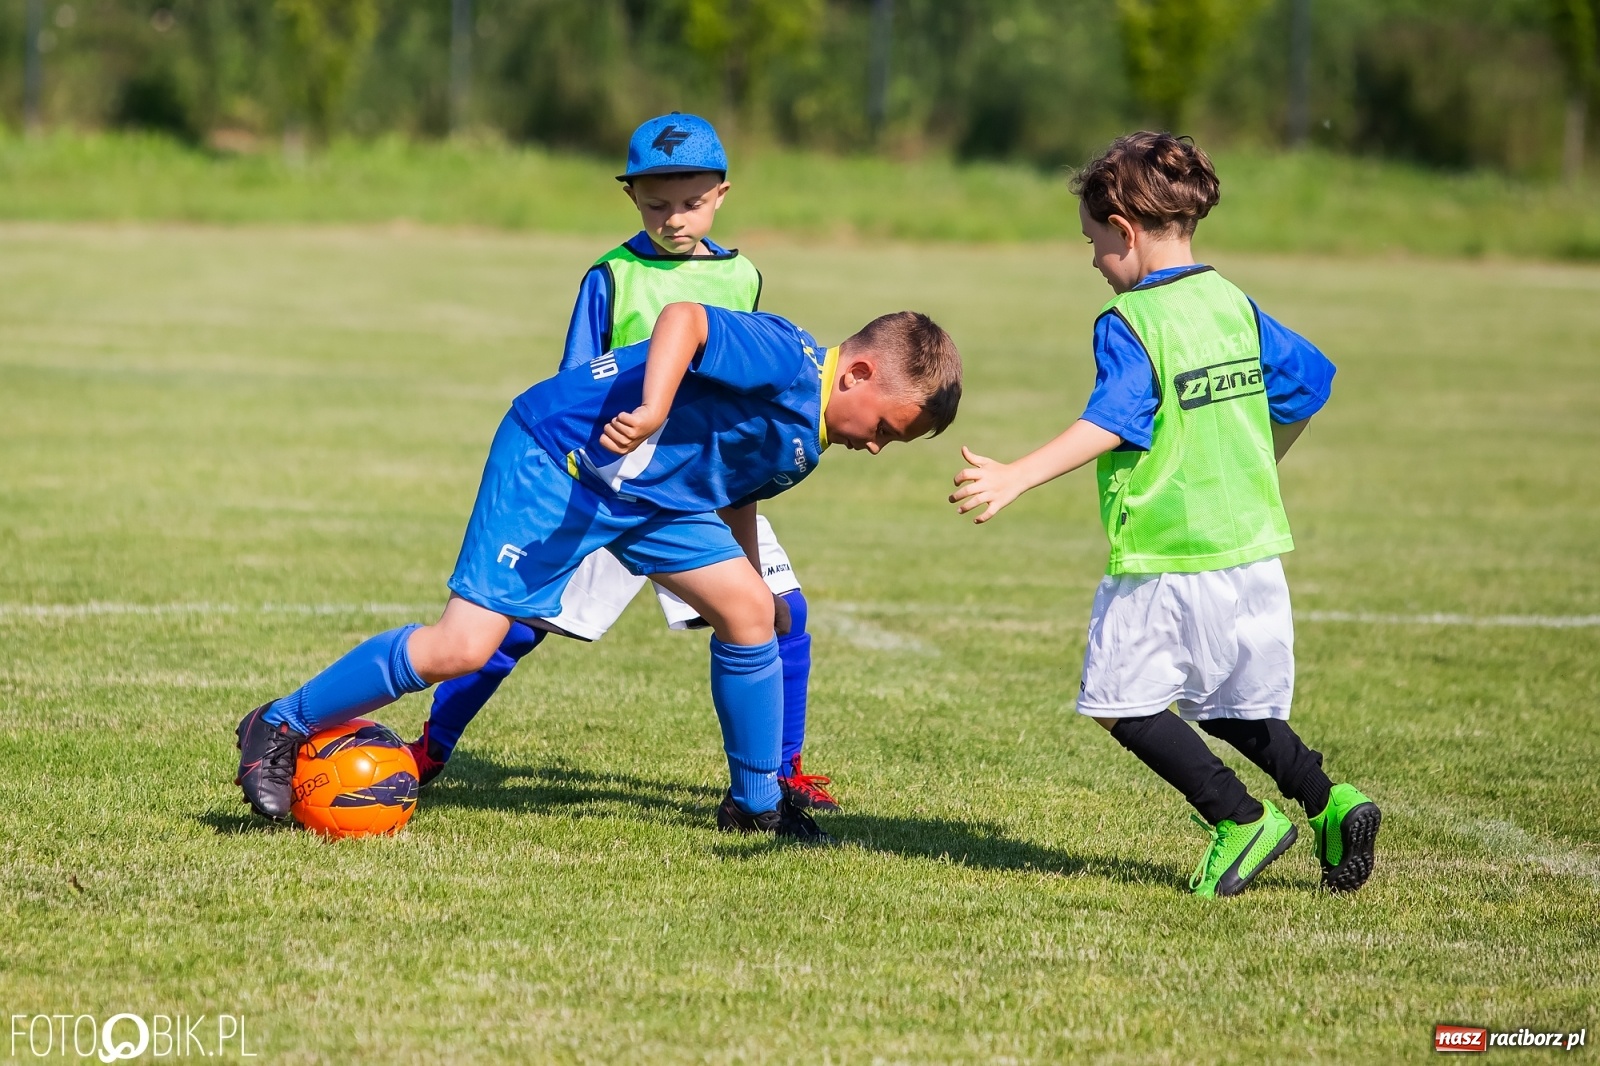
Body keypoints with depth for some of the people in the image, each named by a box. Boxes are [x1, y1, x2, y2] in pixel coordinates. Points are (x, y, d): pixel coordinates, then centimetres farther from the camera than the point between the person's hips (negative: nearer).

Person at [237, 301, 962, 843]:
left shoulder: (804, 446, 11)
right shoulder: (786, 360, -20)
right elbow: (684, 318, -34)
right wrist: (652, 413, -47)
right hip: (556, 461, -10)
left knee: (748, 609, 1)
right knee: (463, 647, -15)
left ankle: (756, 804, 16)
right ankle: (282, 727, 1)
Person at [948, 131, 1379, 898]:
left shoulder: (1130, 324, -13)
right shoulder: (1233, 305, 10)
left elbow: (1109, 424, -27)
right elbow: (1310, 379, 19)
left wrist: (1015, 478, -37)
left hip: (1167, 560, -8)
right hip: (1252, 544, 8)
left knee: (1120, 702, 3)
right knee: (1230, 704, 20)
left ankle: (1240, 819, -3)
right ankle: (1330, 804, 9)